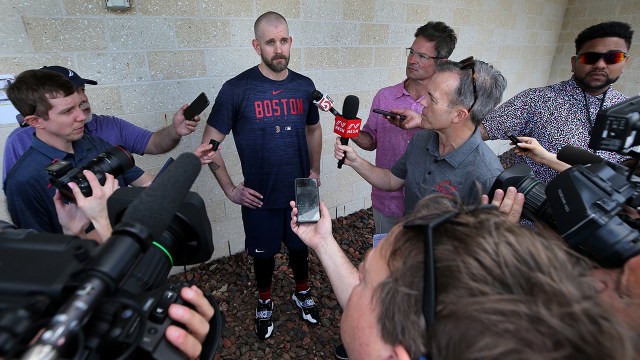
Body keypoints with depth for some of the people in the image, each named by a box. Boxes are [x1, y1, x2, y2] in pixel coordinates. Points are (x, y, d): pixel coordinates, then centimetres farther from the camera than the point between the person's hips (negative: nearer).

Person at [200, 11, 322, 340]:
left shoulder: (304, 86, -2)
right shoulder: (237, 89, -13)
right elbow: (209, 143, -7)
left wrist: (315, 171, 6)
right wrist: (230, 189, -9)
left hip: (301, 192, 3)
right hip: (260, 197, -2)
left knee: (300, 246, 21)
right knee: (264, 252, 17)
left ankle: (302, 293, 48)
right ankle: (264, 301, 45)